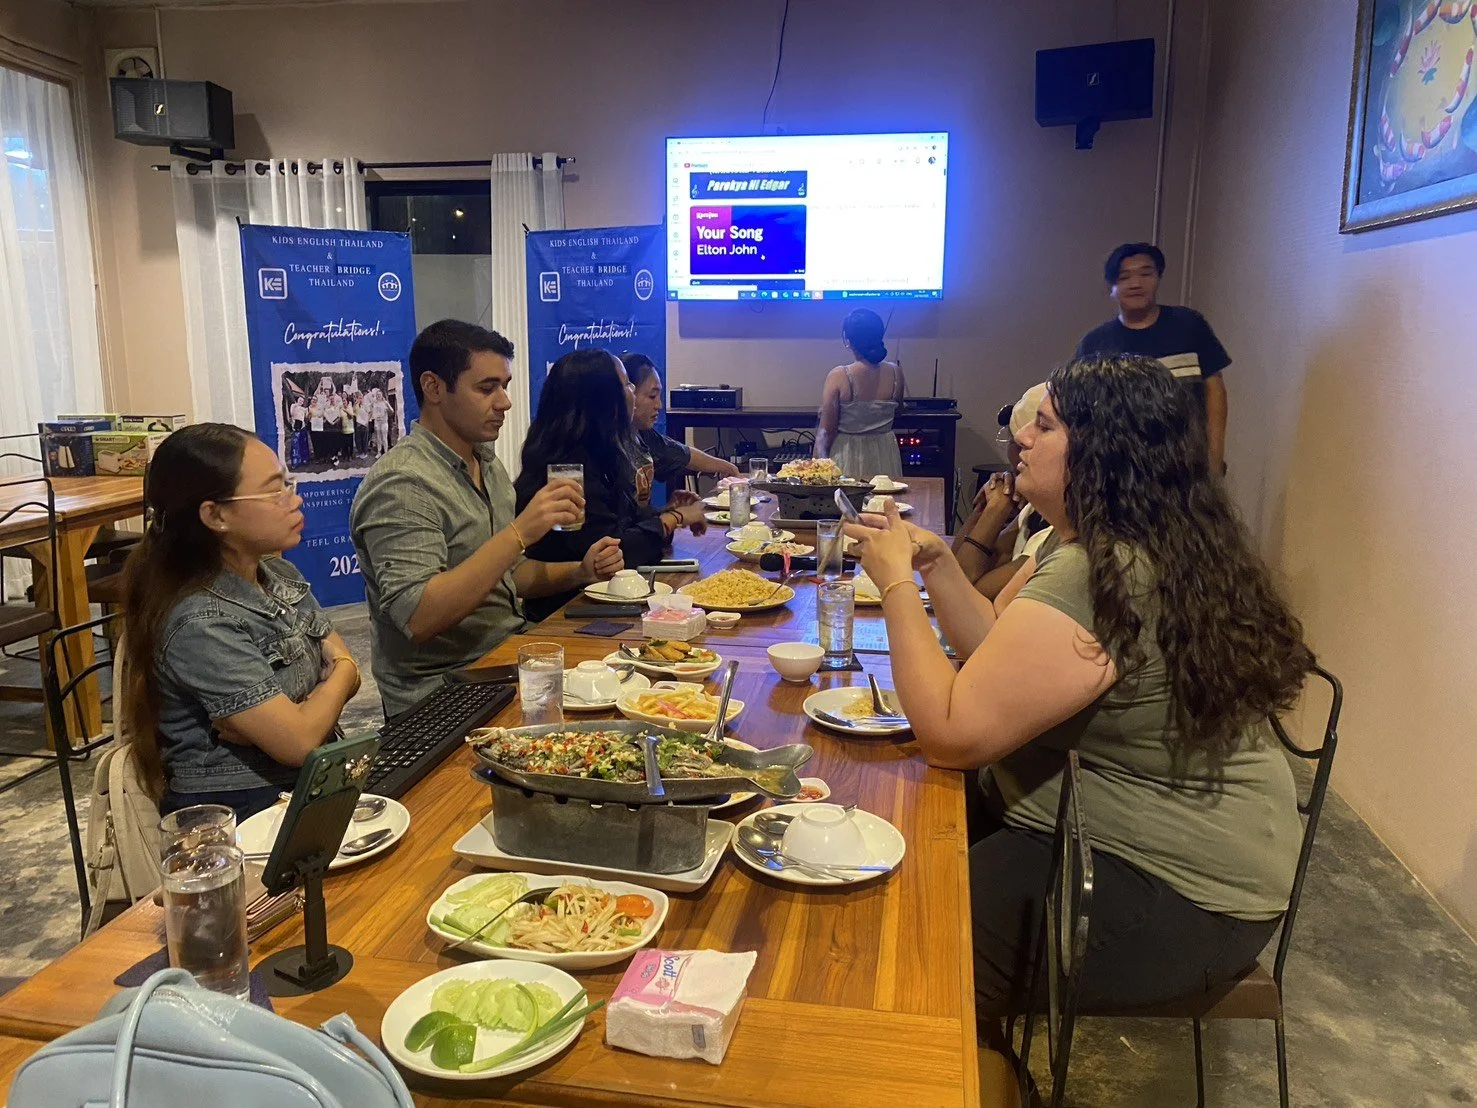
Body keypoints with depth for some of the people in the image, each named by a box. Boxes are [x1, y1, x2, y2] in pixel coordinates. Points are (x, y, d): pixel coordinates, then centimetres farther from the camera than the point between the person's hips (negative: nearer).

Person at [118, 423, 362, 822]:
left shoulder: (281, 575, 6)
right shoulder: (201, 624, -20)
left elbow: (347, 674, 5)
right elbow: (300, 742, -21)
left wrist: (286, 718, -15)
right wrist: (341, 672, -2)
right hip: (235, 812, -7)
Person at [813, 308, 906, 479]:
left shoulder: (838, 376, -14)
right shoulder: (895, 373, -4)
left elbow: (826, 430, -12)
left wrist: (820, 462, -6)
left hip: (847, 460, -3)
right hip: (884, 457, 3)